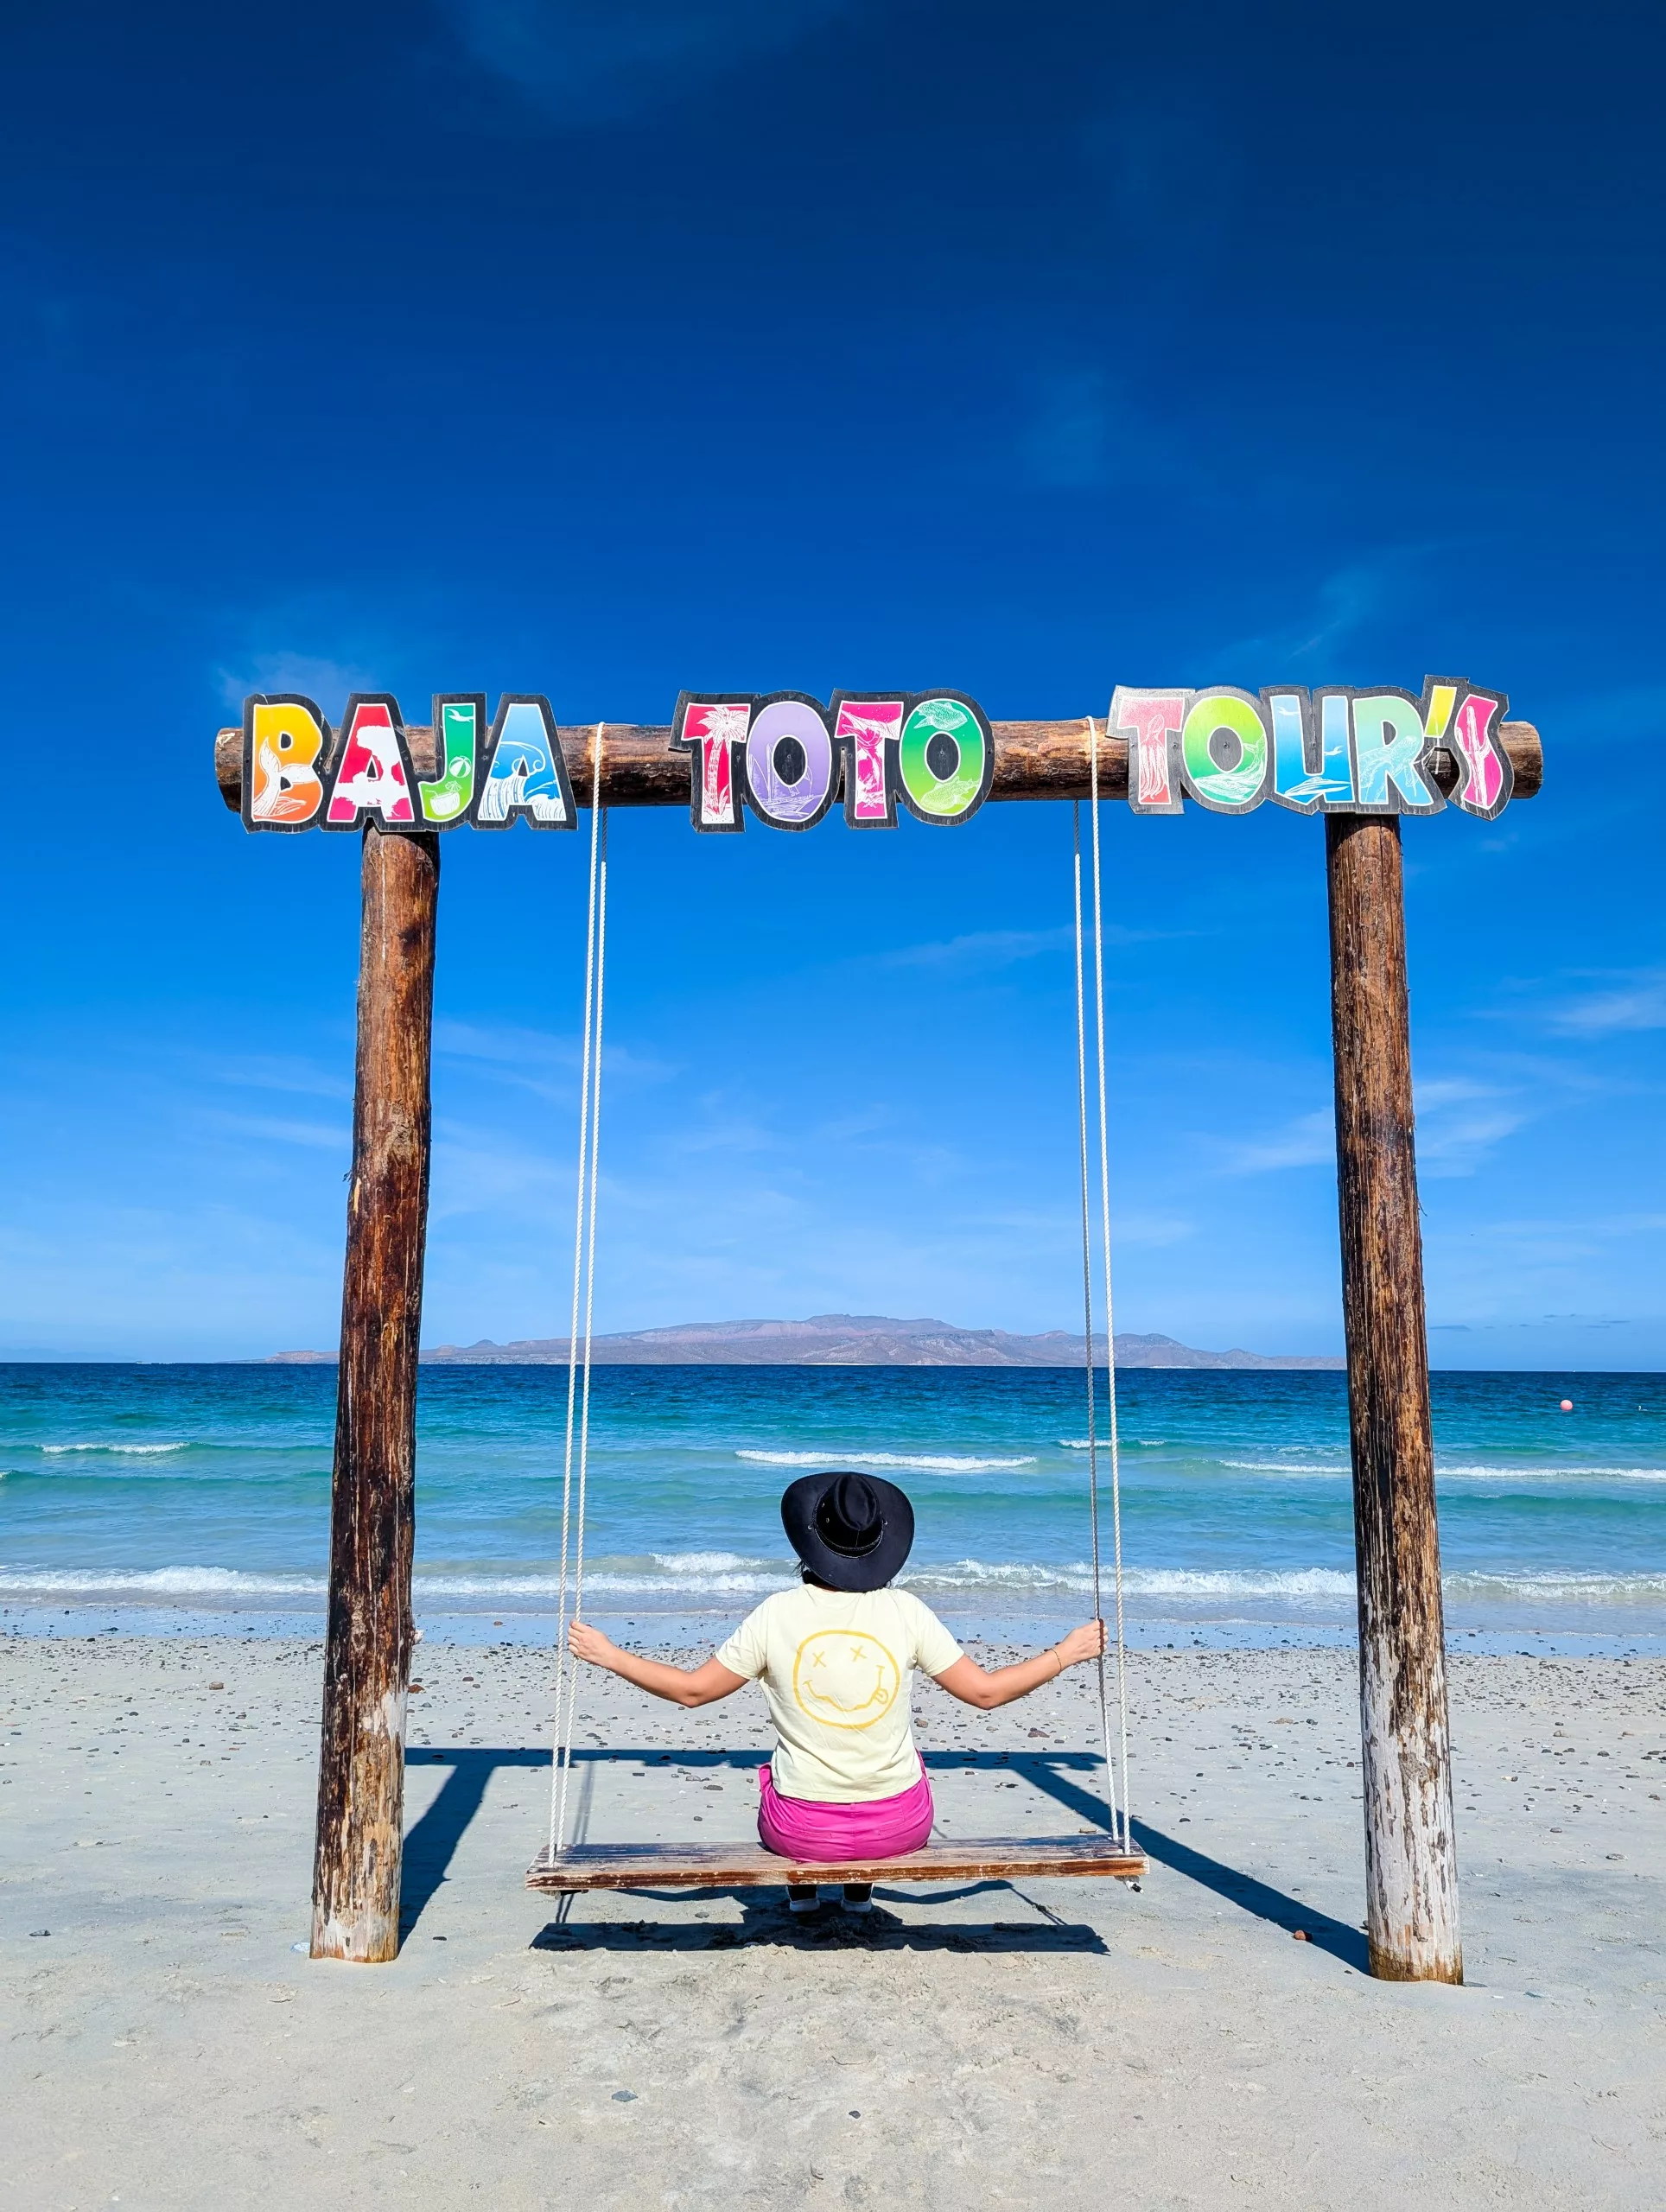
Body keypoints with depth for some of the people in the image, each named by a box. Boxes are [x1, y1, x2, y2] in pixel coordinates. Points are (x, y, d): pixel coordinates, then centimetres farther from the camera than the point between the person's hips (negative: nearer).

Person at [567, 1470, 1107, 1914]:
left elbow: (691, 1689, -5)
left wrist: (607, 1655, 7)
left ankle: (801, 1891, 42)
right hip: (899, 1829, 1)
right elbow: (986, 1692, -6)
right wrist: (1065, 1653, 7)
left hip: (800, 1831, 0)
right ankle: (860, 1891, 44)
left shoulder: (777, 1614, -13)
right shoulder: (906, 1611, -12)